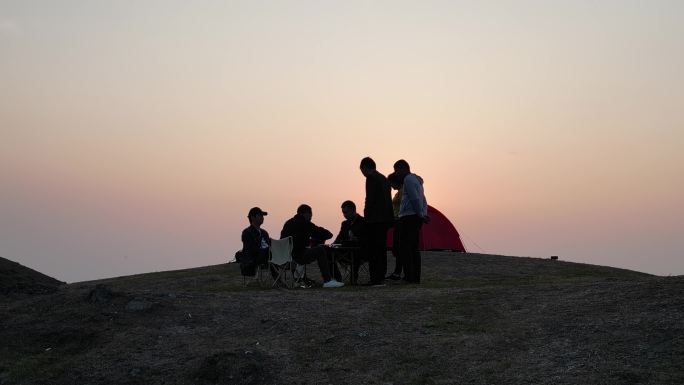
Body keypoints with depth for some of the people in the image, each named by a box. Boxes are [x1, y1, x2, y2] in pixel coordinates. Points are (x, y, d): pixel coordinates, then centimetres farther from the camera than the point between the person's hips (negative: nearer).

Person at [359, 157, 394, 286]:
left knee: (372, 250, -7)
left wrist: (366, 215, -9)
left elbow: (370, 199, -16)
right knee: (381, 249, 12)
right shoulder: (384, 178, 17)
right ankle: (381, 278, 16)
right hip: (385, 219, 9)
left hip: (374, 220, -9)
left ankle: (375, 279, -9)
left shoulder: (371, 178, -9)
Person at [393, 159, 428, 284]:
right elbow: (422, 200, 23)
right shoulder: (416, 179, 22)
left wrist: (421, 215, -13)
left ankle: (409, 276, -14)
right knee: (414, 248, 11)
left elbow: (415, 199, -17)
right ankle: (416, 277, 11)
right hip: (416, 218, 10)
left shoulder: (408, 180, -10)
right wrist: (423, 215, 16)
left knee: (404, 248, -10)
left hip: (408, 218, -10)